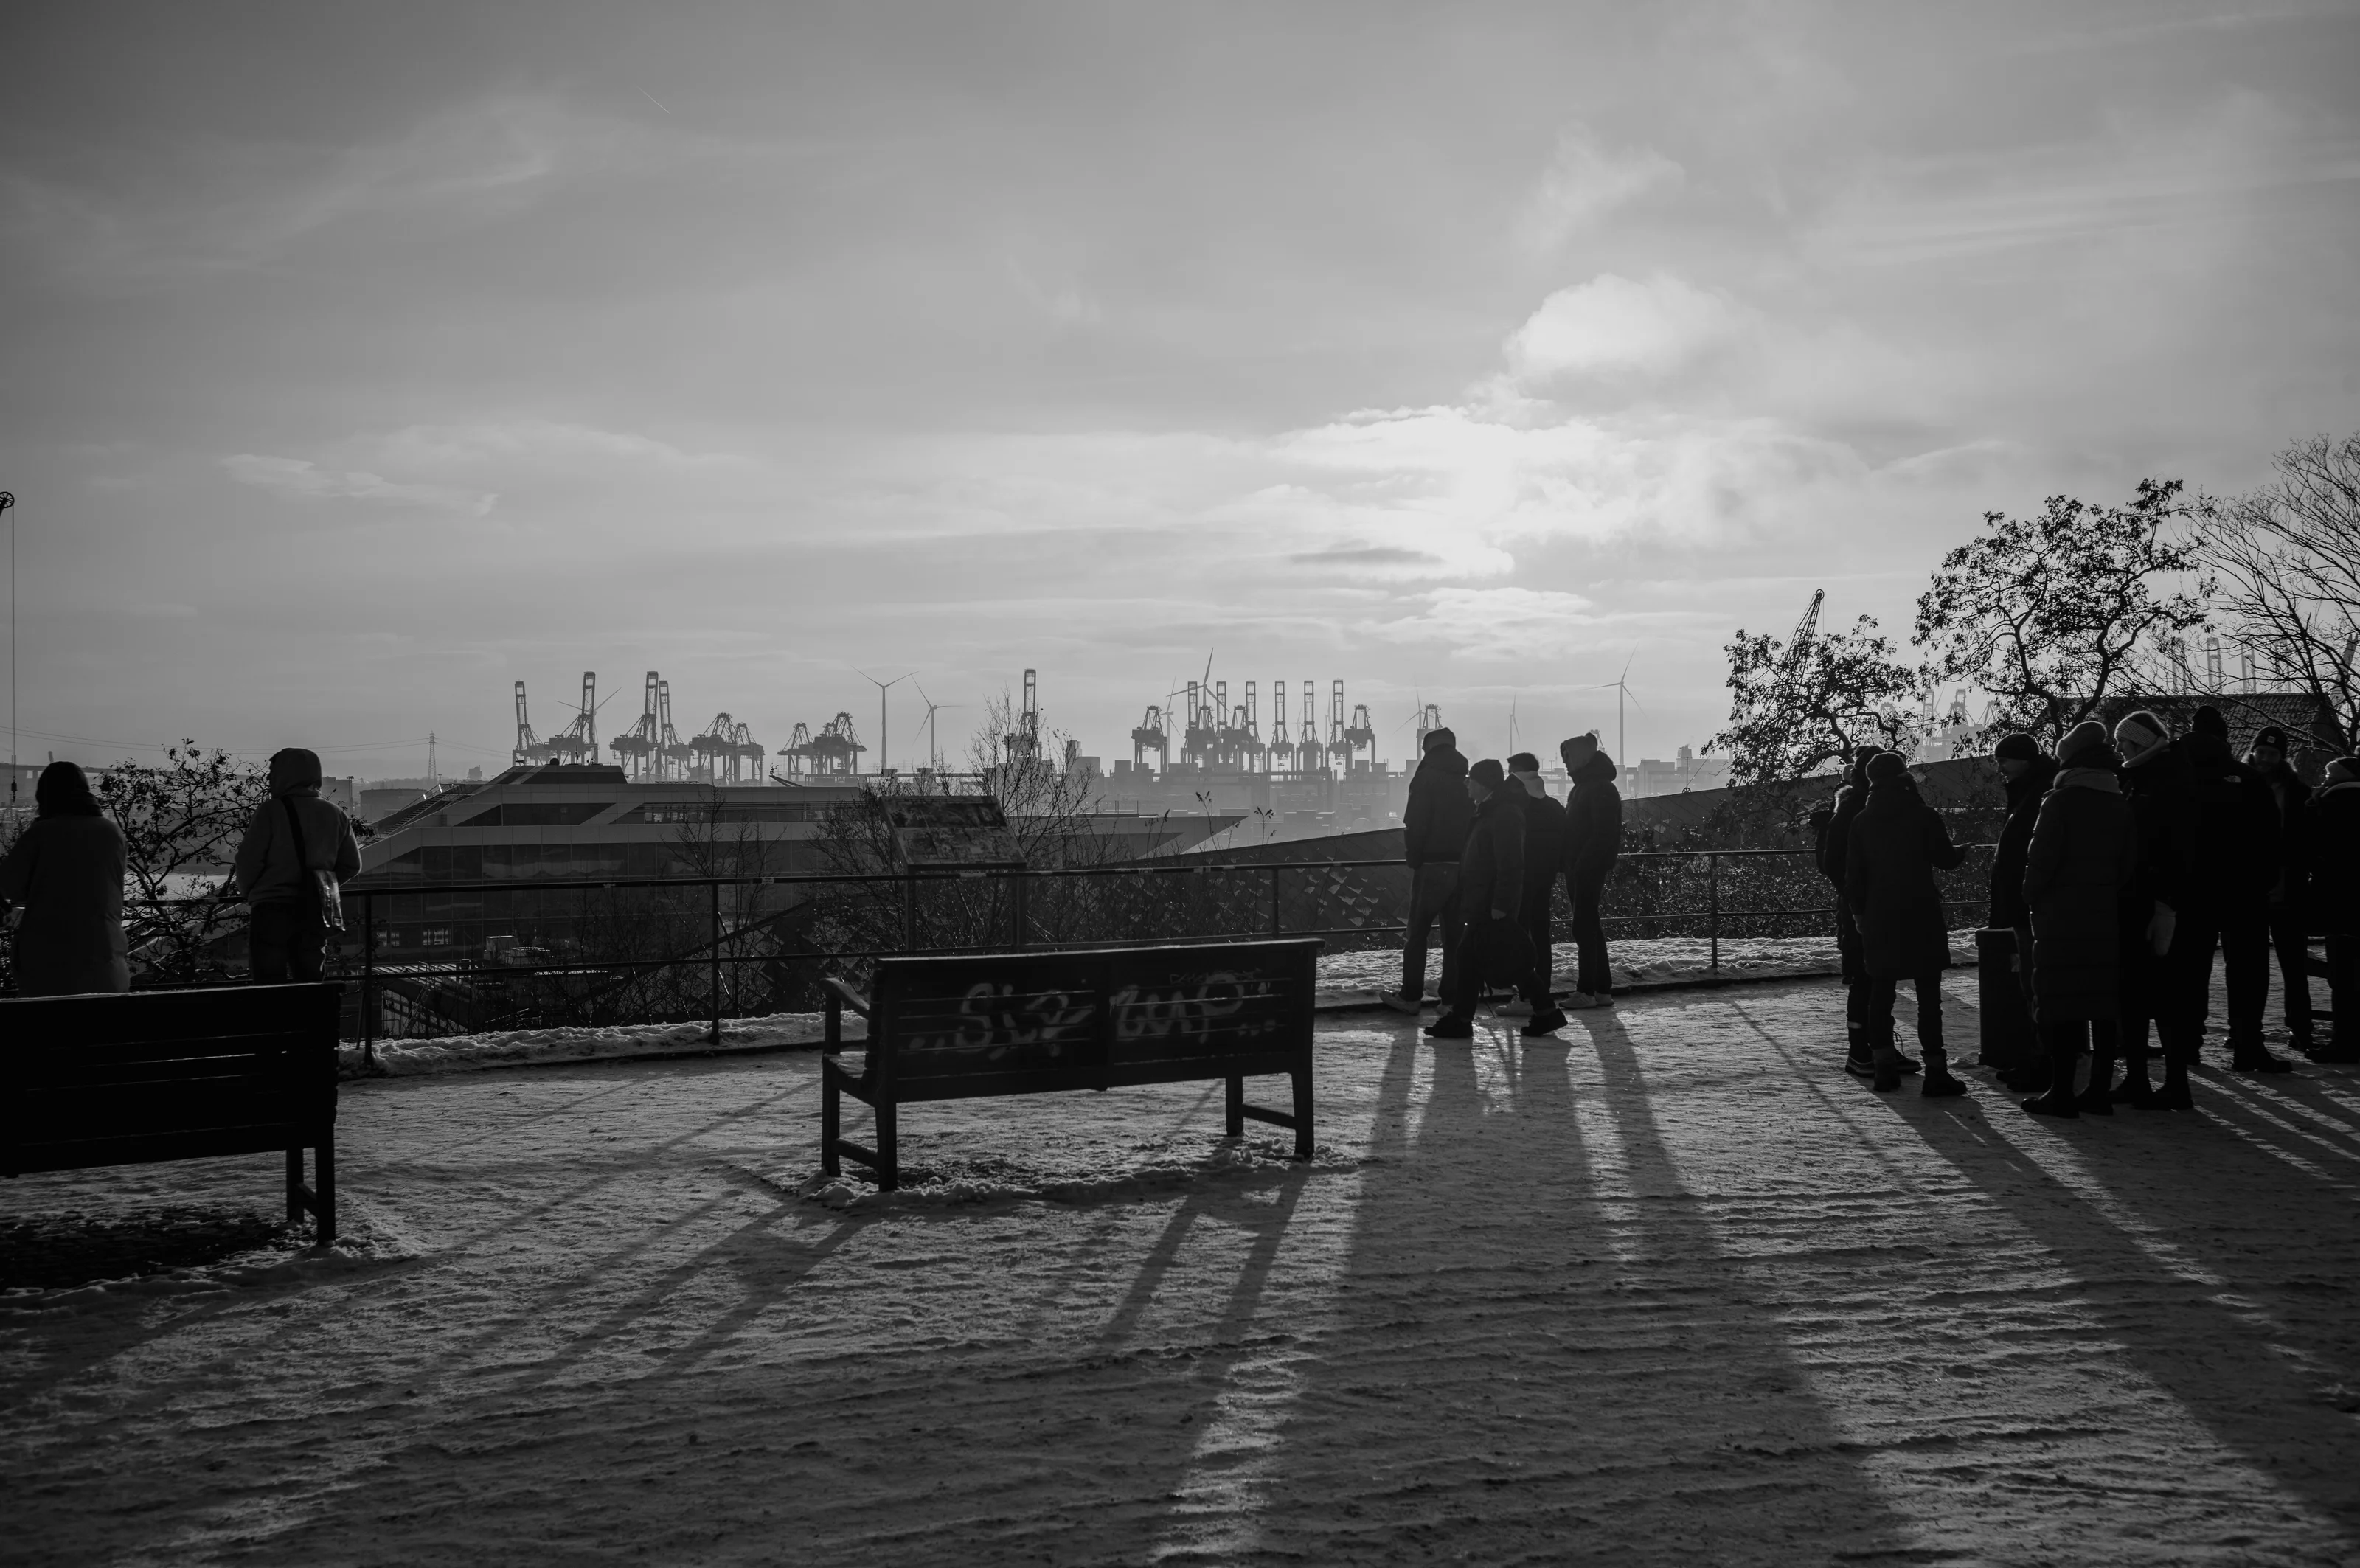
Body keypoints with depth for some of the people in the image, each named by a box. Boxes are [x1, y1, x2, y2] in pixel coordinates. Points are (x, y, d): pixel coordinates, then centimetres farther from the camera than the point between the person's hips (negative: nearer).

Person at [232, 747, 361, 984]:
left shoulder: (271, 810, -9)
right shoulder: (333, 814, 7)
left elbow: (249, 862, -9)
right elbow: (351, 865, 11)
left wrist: (249, 893, 10)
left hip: (272, 911, -5)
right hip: (315, 913, 5)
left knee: (271, 989, -2)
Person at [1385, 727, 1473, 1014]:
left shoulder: (1427, 777, -6)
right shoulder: (1467, 780, 10)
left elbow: (1415, 824, -13)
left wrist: (1413, 858, -4)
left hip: (1432, 865, -5)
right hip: (1463, 867, 5)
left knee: (1417, 931, 1)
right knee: (1454, 934, 9)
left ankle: (1411, 995, -1)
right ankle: (1452, 996, 9)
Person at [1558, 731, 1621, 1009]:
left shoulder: (1600, 789, -11)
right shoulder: (1583, 787, 19)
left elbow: (1603, 834, -19)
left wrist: (1581, 866, -22)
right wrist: (1570, 868, 12)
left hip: (1588, 869, -10)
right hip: (1580, 869, 10)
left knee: (1585, 927, -9)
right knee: (1590, 927, 11)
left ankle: (1587, 991, -9)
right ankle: (1602, 989, 15)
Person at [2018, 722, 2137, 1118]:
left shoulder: (2060, 803, -10)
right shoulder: (2120, 805, 10)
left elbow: (2041, 861, -13)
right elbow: (2130, 866, 10)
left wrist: (2030, 902, 1)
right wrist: (2114, 902, 15)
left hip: (2059, 921, -6)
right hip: (2106, 920, 6)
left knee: (2060, 1004, -3)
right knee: (2104, 1003, 8)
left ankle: (2061, 1092, -3)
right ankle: (2100, 1089, 12)